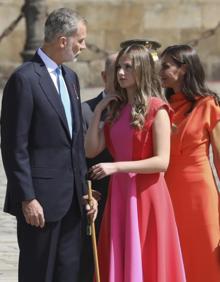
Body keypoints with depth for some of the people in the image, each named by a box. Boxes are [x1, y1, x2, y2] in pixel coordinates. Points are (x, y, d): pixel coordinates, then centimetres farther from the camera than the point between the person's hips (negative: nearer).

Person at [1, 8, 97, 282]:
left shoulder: (70, 77, 13)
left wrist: (84, 189, 15)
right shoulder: (24, 79, -13)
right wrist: (27, 198, -17)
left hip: (71, 197, 8)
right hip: (41, 197, -8)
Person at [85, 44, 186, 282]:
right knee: (118, 263, 7)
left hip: (146, 195, -6)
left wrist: (117, 167, -19)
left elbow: (162, 162, -14)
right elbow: (91, 150, 5)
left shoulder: (156, 110, -8)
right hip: (119, 194, 6)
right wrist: (98, 111, -1)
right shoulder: (117, 109, 12)